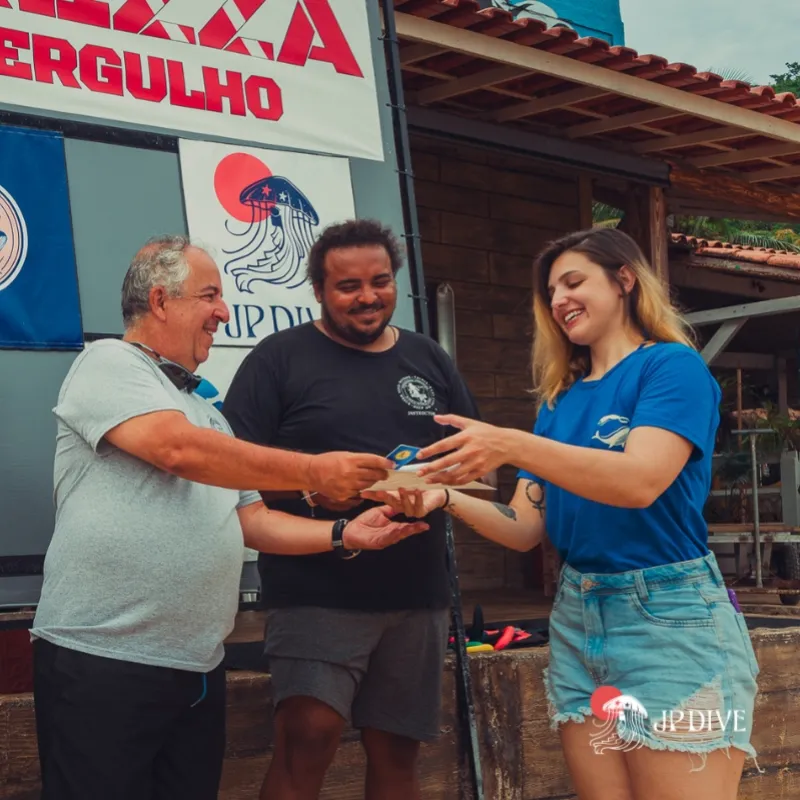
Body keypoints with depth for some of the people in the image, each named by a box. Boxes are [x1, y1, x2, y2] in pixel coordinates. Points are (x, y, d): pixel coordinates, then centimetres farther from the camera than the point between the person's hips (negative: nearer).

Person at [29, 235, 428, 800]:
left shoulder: (206, 412, 21)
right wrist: (313, 472, -16)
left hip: (199, 668, 8)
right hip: (101, 661, -8)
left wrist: (345, 535, 5)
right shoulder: (108, 365, -4)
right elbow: (178, 449, -20)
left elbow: (252, 521, 20)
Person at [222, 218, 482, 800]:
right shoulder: (282, 357, 0)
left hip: (418, 593, 5)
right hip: (317, 593, -4)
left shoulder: (428, 358, 13)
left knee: (397, 750, 10)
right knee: (308, 736, -19)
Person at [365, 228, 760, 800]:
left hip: (669, 617, -6)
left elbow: (641, 481, -22)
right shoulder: (561, 399, 15)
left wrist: (511, 446, -30)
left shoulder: (672, 366, -5)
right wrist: (446, 499, -8)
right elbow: (526, 527, 10)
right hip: (577, 621, 6)